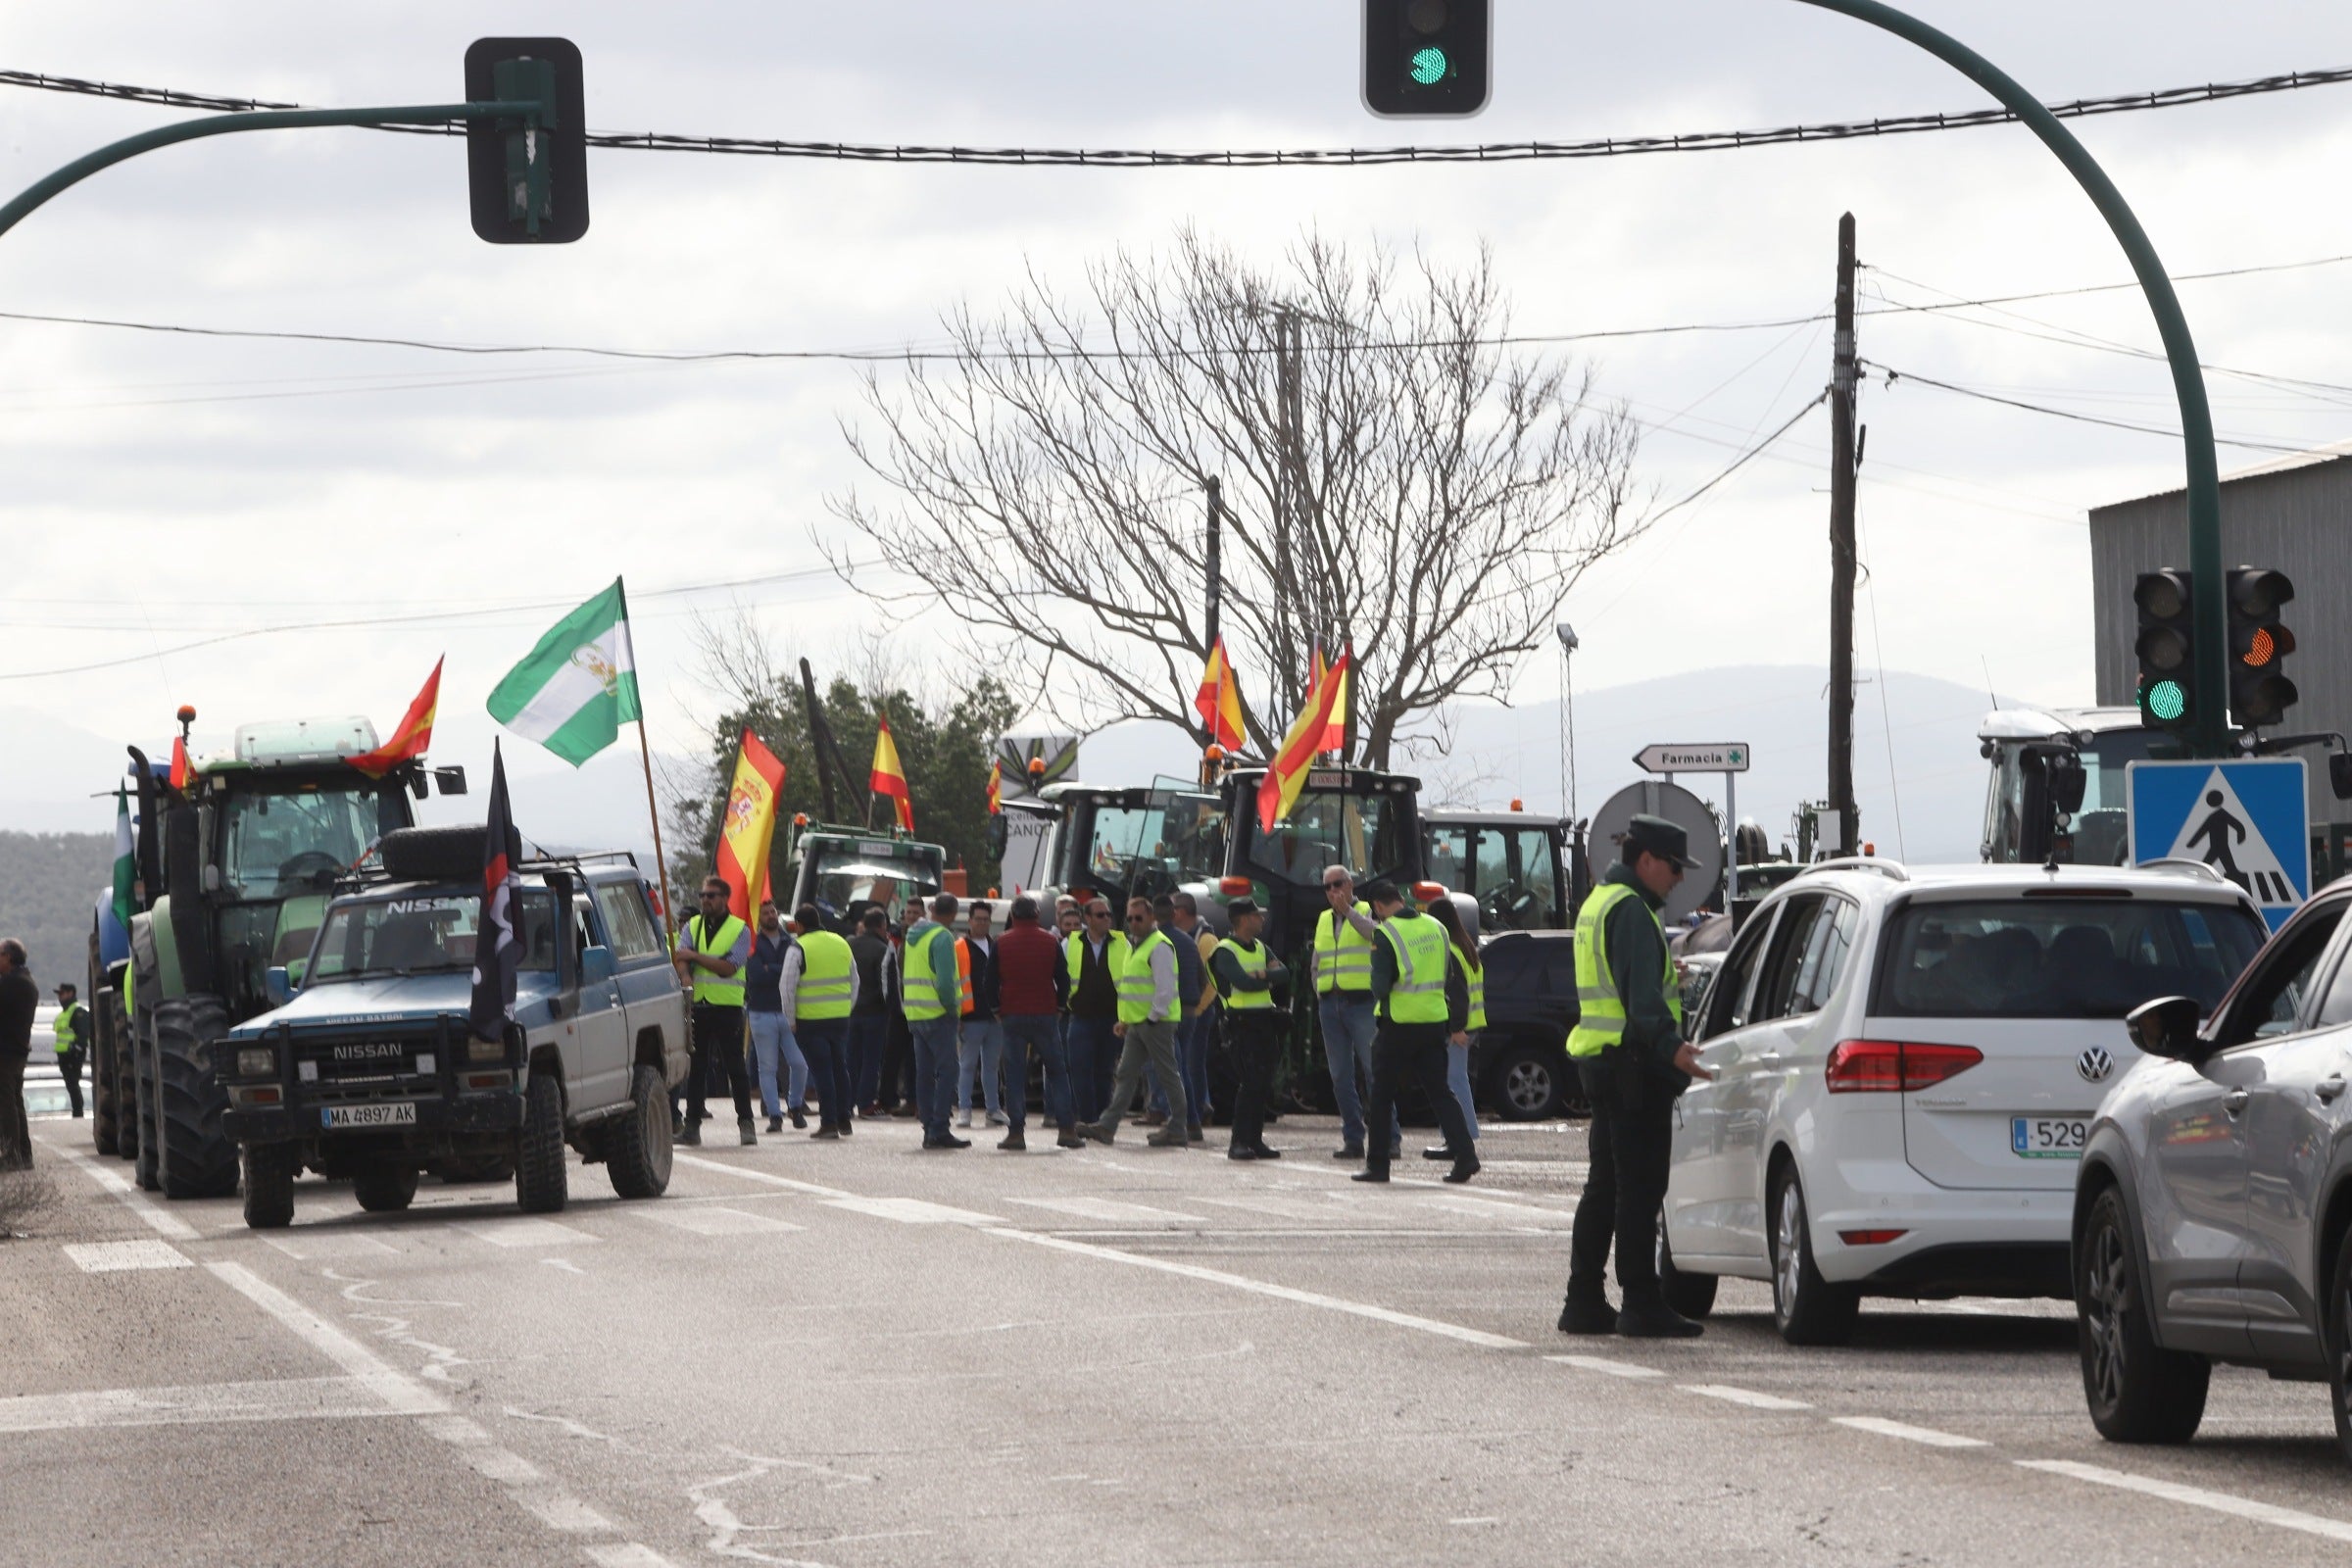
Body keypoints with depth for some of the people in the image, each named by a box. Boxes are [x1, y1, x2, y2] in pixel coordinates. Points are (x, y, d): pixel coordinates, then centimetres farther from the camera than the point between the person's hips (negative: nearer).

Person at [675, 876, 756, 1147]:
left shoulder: (740, 930, 1)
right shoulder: (693, 927, 12)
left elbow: (728, 967, -11)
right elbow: (681, 959, -2)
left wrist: (695, 956, -12)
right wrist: (685, 977, -23)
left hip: (727, 1005, -3)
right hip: (697, 1004, 3)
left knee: (735, 1065, -3)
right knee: (696, 1066, 4)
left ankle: (745, 1122, 2)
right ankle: (692, 1124, 7)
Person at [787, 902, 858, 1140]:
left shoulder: (799, 949, -9)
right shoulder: (842, 944, 9)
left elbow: (787, 986, -10)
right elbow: (854, 982, 16)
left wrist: (790, 1019, -1)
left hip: (811, 1020, -5)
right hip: (841, 1018, 5)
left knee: (821, 1069, -1)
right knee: (840, 1067, 15)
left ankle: (829, 1123, -3)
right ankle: (843, 1120, 18)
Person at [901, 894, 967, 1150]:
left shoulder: (913, 935, 13)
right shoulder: (942, 937, -13)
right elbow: (945, 980, -21)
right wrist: (952, 1008, -8)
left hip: (915, 1013, 8)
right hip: (938, 1014, -8)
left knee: (924, 1073, 10)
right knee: (947, 1070, -7)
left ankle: (930, 1129, 10)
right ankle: (939, 1130, -13)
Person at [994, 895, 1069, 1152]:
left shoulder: (1002, 943, -1)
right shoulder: (1050, 942, 2)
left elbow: (991, 980, 0)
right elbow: (1063, 979, 3)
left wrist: (997, 1010, 11)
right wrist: (1058, 1007, 14)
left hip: (1012, 1015, -1)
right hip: (1045, 1014, 1)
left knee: (1014, 1074, 1)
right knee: (1057, 1071, 7)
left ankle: (1015, 1132, -4)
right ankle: (1066, 1128, 2)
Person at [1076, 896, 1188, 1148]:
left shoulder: (1159, 946, -12)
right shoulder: (1134, 946, 19)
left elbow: (1165, 988, -18)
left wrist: (1153, 1017, -16)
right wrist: (1126, 1020, 19)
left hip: (1156, 1022, -10)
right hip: (1136, 1023, 10)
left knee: (1168, 1075, -3)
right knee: (1126, 1075, 6)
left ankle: (1177, 1131, 1)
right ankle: (1107, 1126, 4)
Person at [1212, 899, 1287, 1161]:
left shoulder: (1260, 948, 18)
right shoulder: (1225, 951, -7)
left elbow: (1283, 973, 4)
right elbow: (1243, 982, -20)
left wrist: (1261, 975, -14)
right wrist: (1268, 979, -3)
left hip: (1265, 1021, 8)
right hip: (1242, 1021, -8)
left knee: (1263, 1086, 6)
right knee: (1250, 1083, -14)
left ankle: (1255, 1141, 11)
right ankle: (1238, 1143, -12)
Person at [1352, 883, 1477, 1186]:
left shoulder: (1386, 935, -12)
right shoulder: (1435, 928, 7)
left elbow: (1380, 986, -17)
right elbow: (1450, 978, 12)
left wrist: (1379, 989, 6)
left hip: (1400, 1025, -5)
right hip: (1435, 1022, 5)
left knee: (1382, 1095, 8)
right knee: (1439, 1092, 8)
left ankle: (1377, 1163, 11)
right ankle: (1465, 1156, -6)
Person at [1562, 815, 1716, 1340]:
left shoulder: (1598, 903, 20)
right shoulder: (1631, 910, -13)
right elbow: (1642, 995, -25)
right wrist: (1670, 1047, -35)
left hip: (1599, 1060, 11)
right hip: (1632, 1063, -11)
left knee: (1605, 1185, 14)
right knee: (1640, 1187, -9)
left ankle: (1585, 1302, 15)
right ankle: (1641, 1303, -10)